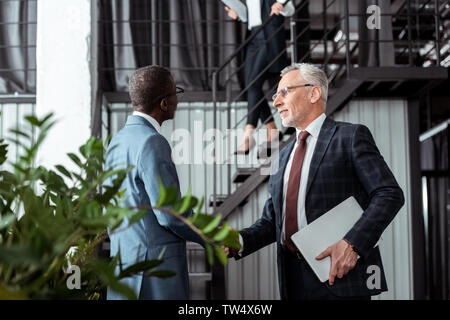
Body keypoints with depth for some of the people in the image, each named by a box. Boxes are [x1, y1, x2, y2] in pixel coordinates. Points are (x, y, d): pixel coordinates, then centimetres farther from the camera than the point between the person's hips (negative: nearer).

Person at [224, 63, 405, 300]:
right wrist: (239, 242, -3)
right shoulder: (283, 157, 19)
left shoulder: (351, 136, -1)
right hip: (294, 280, 6)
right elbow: (271, 220, 17)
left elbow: (390, 194, -9)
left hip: (341, 274, -6)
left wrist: (352, 243, -20)